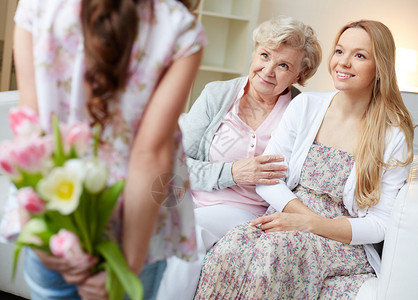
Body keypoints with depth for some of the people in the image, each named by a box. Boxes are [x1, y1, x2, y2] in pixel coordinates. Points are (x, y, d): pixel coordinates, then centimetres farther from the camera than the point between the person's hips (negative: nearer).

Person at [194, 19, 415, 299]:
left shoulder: (396, 135, -2)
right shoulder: (306, 105, 7)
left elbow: (380, 224, -5)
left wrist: (310, 225, -19)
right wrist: (309, 215, -14)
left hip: (346, 245, -2)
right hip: (288, 221, 3)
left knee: (273, 249, -34)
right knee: (232, 248, -31)